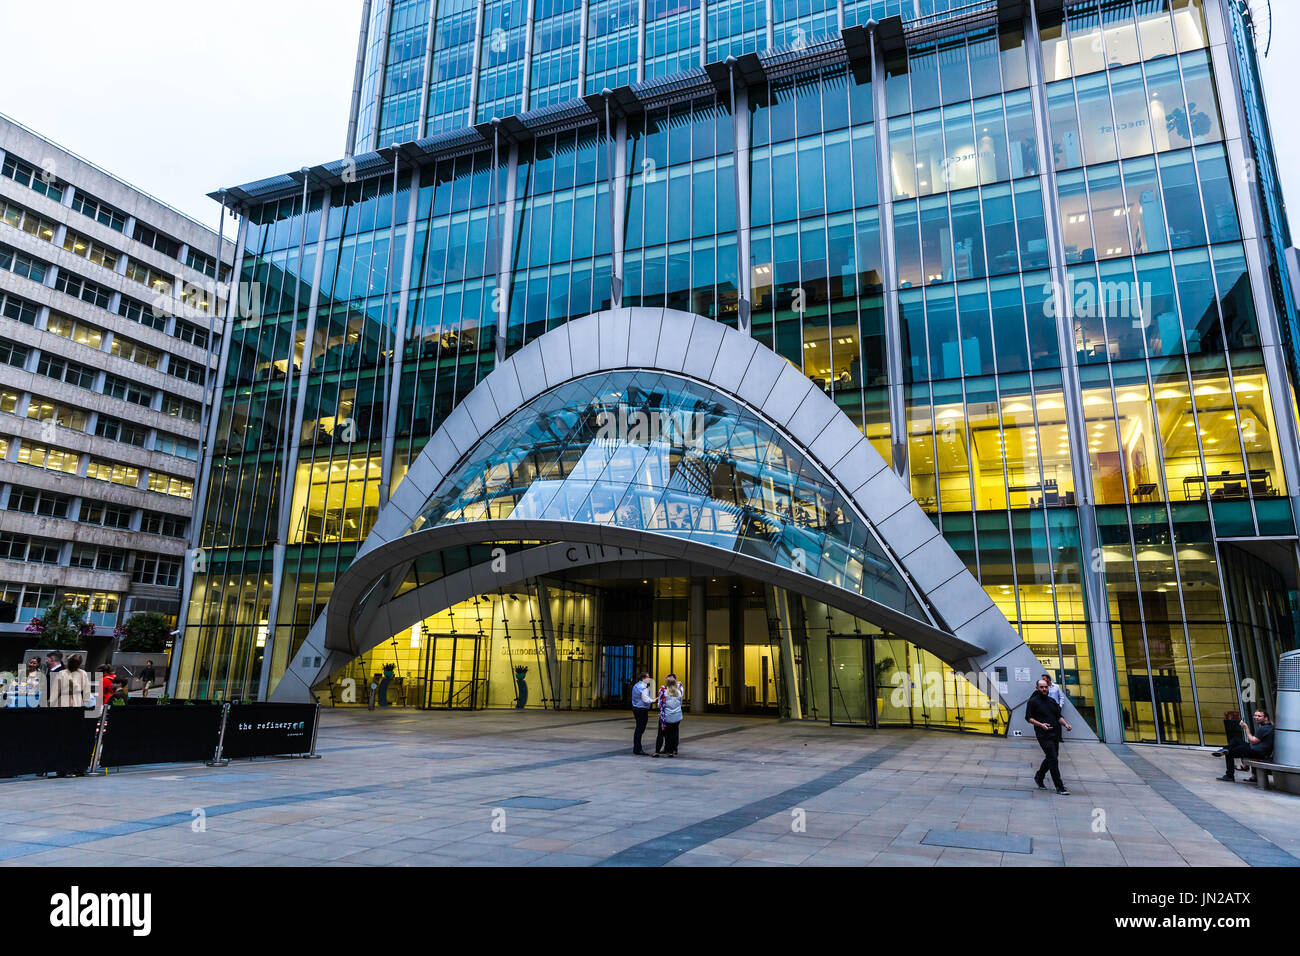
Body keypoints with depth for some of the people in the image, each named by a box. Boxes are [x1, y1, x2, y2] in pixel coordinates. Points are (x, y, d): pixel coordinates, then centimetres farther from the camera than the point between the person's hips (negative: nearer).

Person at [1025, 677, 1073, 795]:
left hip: (1055, 734, 6)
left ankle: (1039, 777, 34)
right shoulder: (1033, 701, -2)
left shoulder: (1052, 701, 15)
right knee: (1053, 759, -11)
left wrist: (1066, 724, -2)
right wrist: (1041, 724, -18)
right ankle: (1059, 787, -7)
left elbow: (1058, 716, 17)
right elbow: (1029, 718, -4)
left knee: (1051, 758, 13)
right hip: (1043, 735, -6)